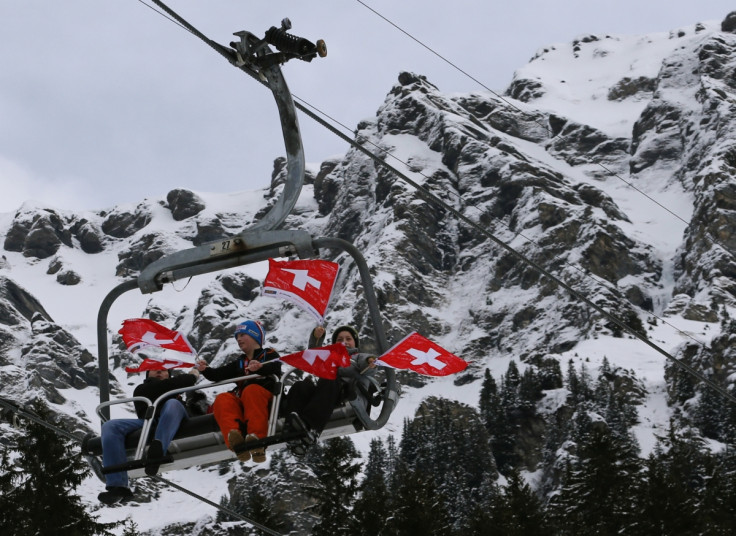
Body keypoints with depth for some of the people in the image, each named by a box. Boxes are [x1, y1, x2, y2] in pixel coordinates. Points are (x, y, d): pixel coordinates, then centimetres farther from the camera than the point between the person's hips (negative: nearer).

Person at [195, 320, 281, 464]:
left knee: (252, 390, -37)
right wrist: (206, 370, 1)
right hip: (242, 402, 5)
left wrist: (261, 368, -26)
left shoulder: (270, 355, 19)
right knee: (222, 399, -25)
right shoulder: (239, 363, 36)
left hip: (266, 398, -4)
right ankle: (236, 440, -52)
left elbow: (276, 371, -5)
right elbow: (219, 375, 21)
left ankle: (257, 438, -57)